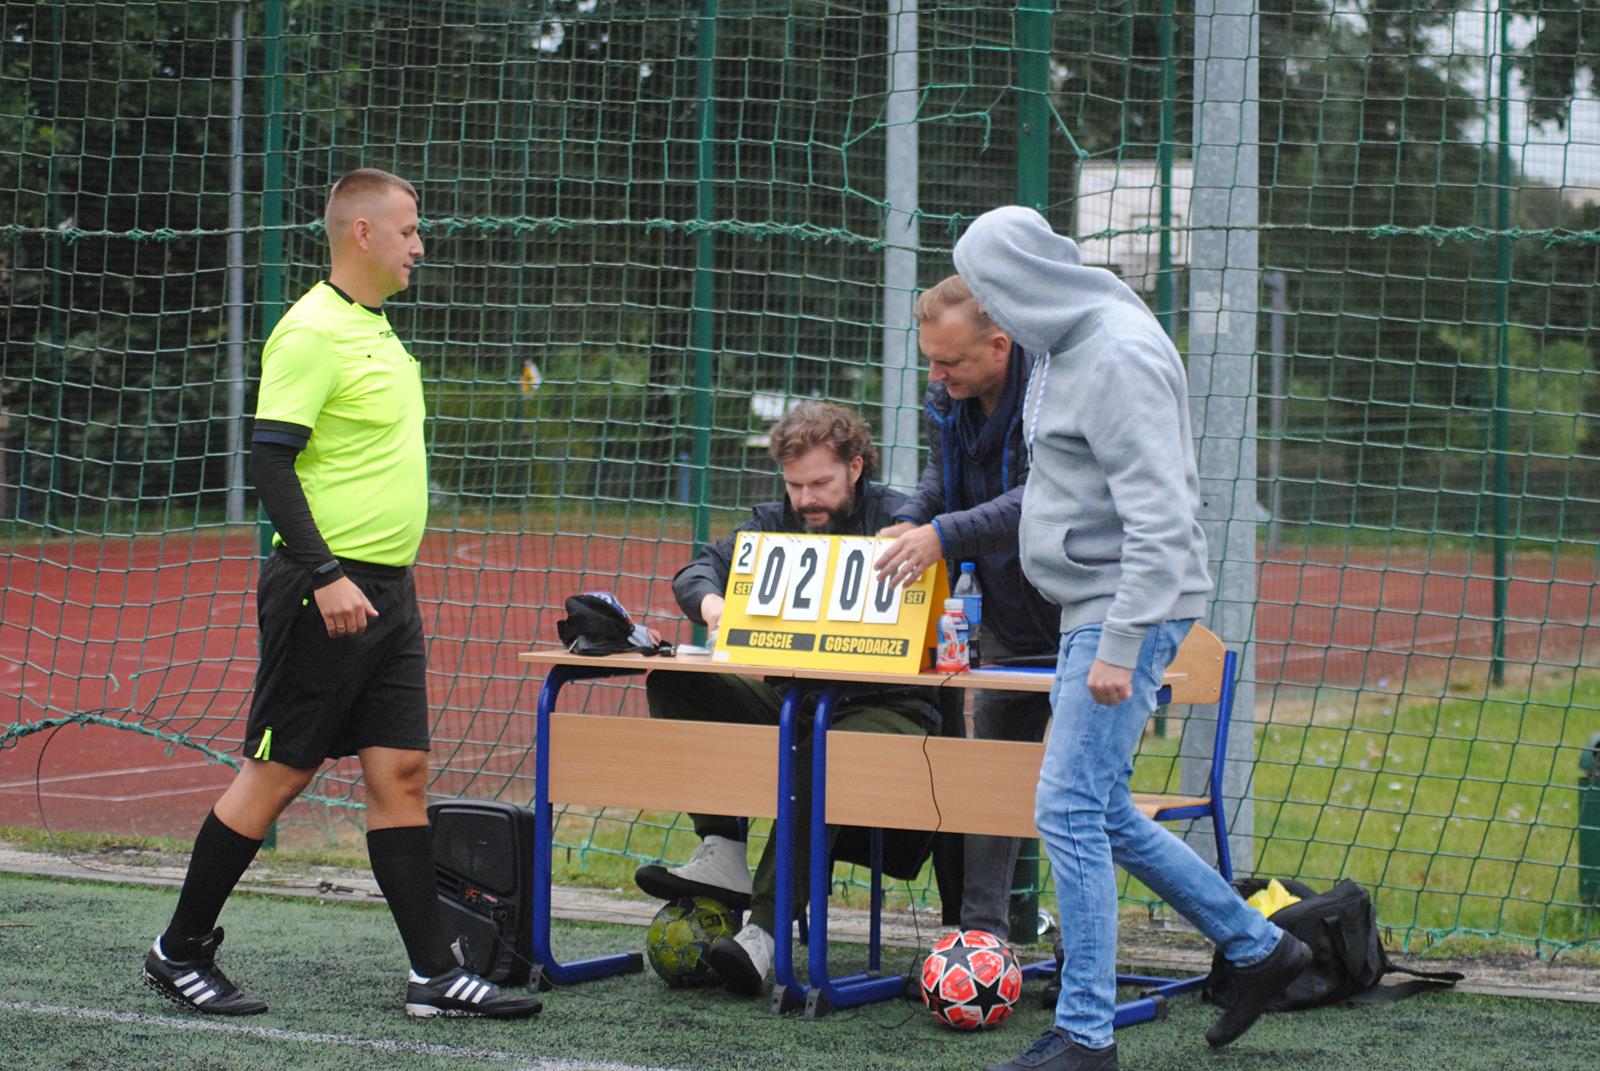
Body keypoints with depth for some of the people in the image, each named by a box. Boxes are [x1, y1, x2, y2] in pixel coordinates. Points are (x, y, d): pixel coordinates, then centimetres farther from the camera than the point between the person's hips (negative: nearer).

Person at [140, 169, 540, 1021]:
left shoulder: (375, 329, 16)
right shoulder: (312, 332, -13)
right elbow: (270, 461, -19)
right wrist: (324, 576, -24)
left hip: (384, 592, 9)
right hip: (326, 590, -9)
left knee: (401, 773, 5)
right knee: (276, 774, -2)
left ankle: (434, 974, 5)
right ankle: (179, 954, 10)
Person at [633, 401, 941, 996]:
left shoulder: (897, 522, -5)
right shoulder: (777, 521, 16)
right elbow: (700, 568, 7)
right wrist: (711, 601, -18)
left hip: (884, 704, -7)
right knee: (673, 681, -9)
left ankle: (766, 927, -40)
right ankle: (724, 855, -19)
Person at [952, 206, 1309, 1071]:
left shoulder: (1121, 357, -19)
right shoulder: (1069, 344, 12)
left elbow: (1160, 520, -24)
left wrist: (1120, 645, -26)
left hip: (1131, 608, -10)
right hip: (1091, 609, 10)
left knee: (1072, 812, -9)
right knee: (1099, 815, 15)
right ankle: (1258, 949, 26)